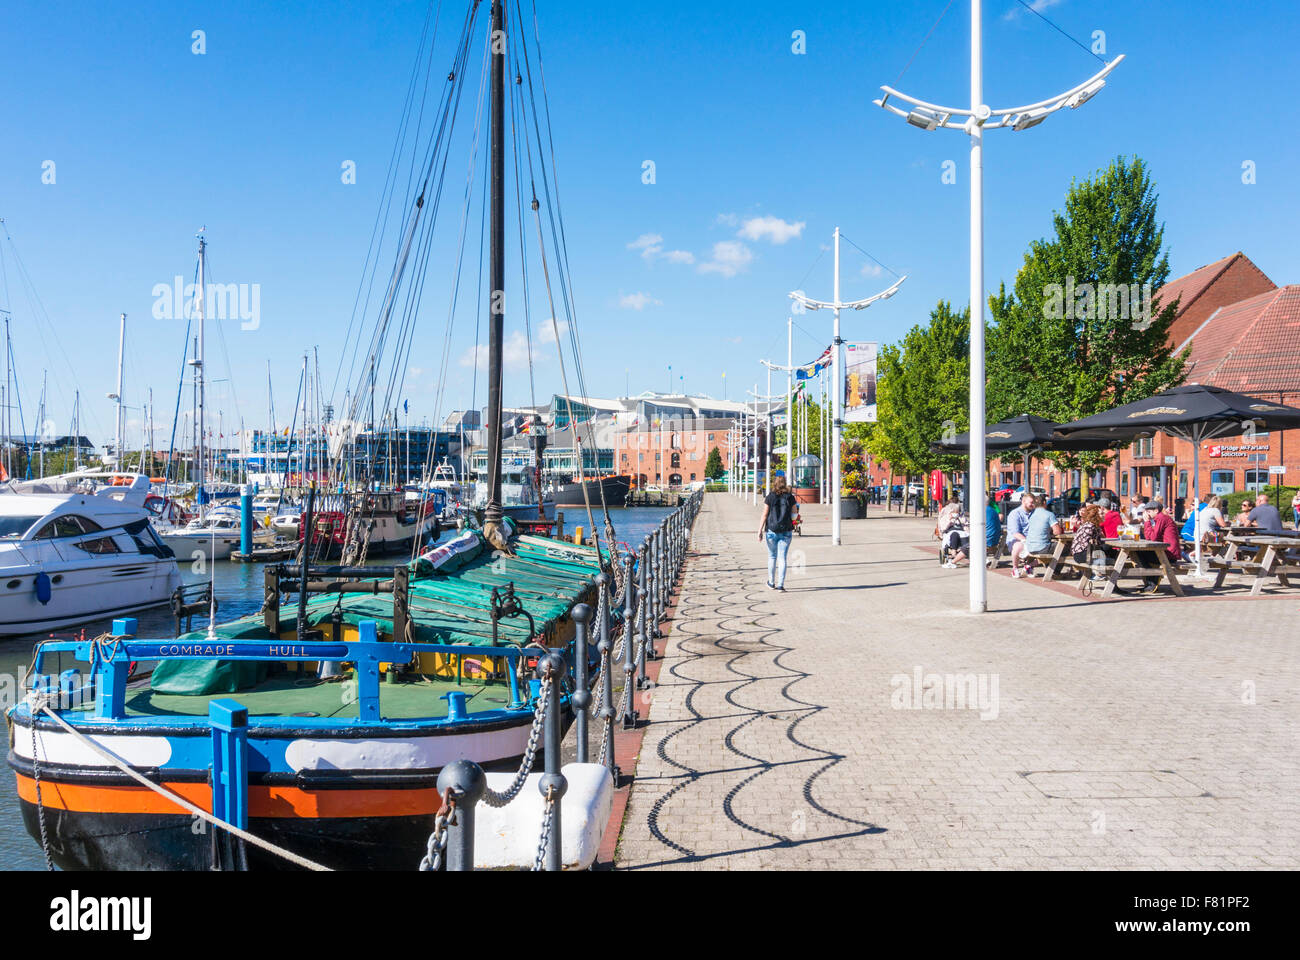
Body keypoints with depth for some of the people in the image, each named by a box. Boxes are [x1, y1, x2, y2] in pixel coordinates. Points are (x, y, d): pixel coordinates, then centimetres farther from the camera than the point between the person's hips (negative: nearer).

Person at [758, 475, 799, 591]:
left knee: (772, 556, 15)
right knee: (782, 558, 2)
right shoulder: (790, 498, 0)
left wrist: (760, 530, -2)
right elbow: (794, 515, 2)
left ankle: (772, 582, 24)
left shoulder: (769, 497, -5)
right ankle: (780, 585, -4)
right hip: (786, 531, 1)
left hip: (772, 530, -1)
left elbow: (764, 515, -6)